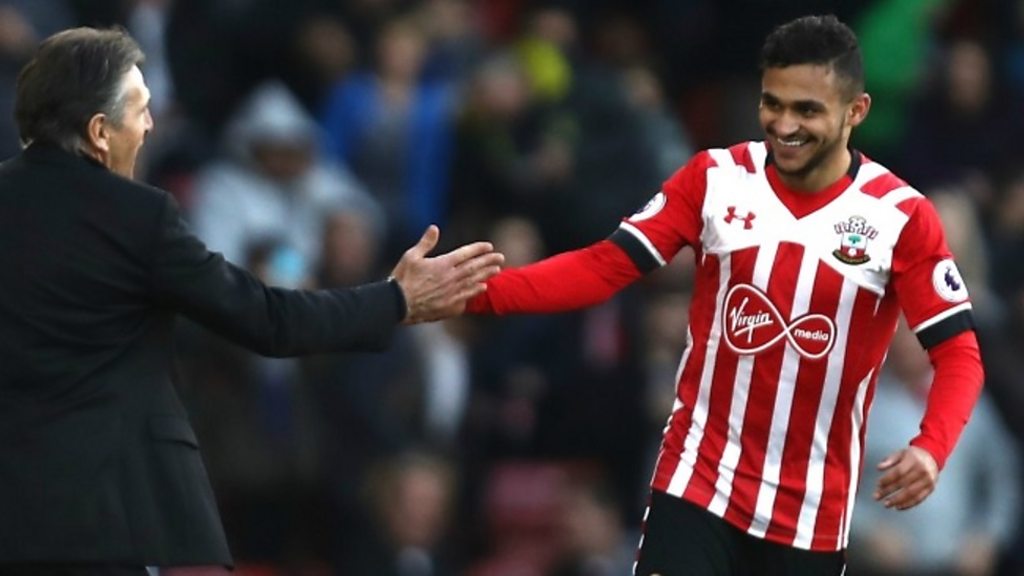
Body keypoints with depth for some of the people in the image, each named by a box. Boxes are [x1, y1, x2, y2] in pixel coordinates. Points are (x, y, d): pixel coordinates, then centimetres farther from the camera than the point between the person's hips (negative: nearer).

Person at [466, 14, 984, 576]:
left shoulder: (901, 216, -8)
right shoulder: (715, 178, -3)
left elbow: (957, 352, -8)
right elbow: (604, 267, -4)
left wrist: (930, 449, -27)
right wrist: (479, 291, -18)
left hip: (812, 513, 0)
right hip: (697, 481, 0)